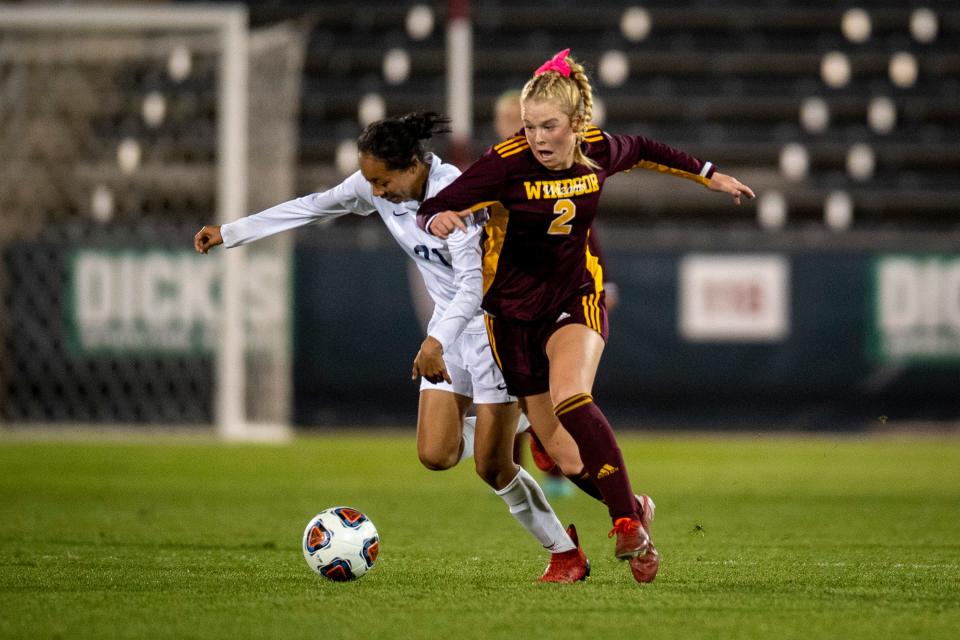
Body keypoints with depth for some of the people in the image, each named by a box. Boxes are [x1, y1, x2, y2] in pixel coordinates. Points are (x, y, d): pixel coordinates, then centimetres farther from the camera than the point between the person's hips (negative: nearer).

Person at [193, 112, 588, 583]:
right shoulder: (374, 187, -6)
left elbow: (474, 281, -33)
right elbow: (312, 207, 6)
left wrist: (436, 341, -45)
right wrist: (229, 233, 7)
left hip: (495, 321, -7)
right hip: (450, 327, 7)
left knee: (491, 468, -9)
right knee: (436, 455, -7)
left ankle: (566, 553, 9)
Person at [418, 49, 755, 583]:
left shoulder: (599, 151, -9)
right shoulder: (507, 163, -19)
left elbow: (642, 151, 16)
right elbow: (432, 210, -19)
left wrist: (709, 175, 27)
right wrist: (439, 219, -44)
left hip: (576, 298, 0)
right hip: (514, 308, 0)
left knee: (570, 401, -28)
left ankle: (627, 521, -25)